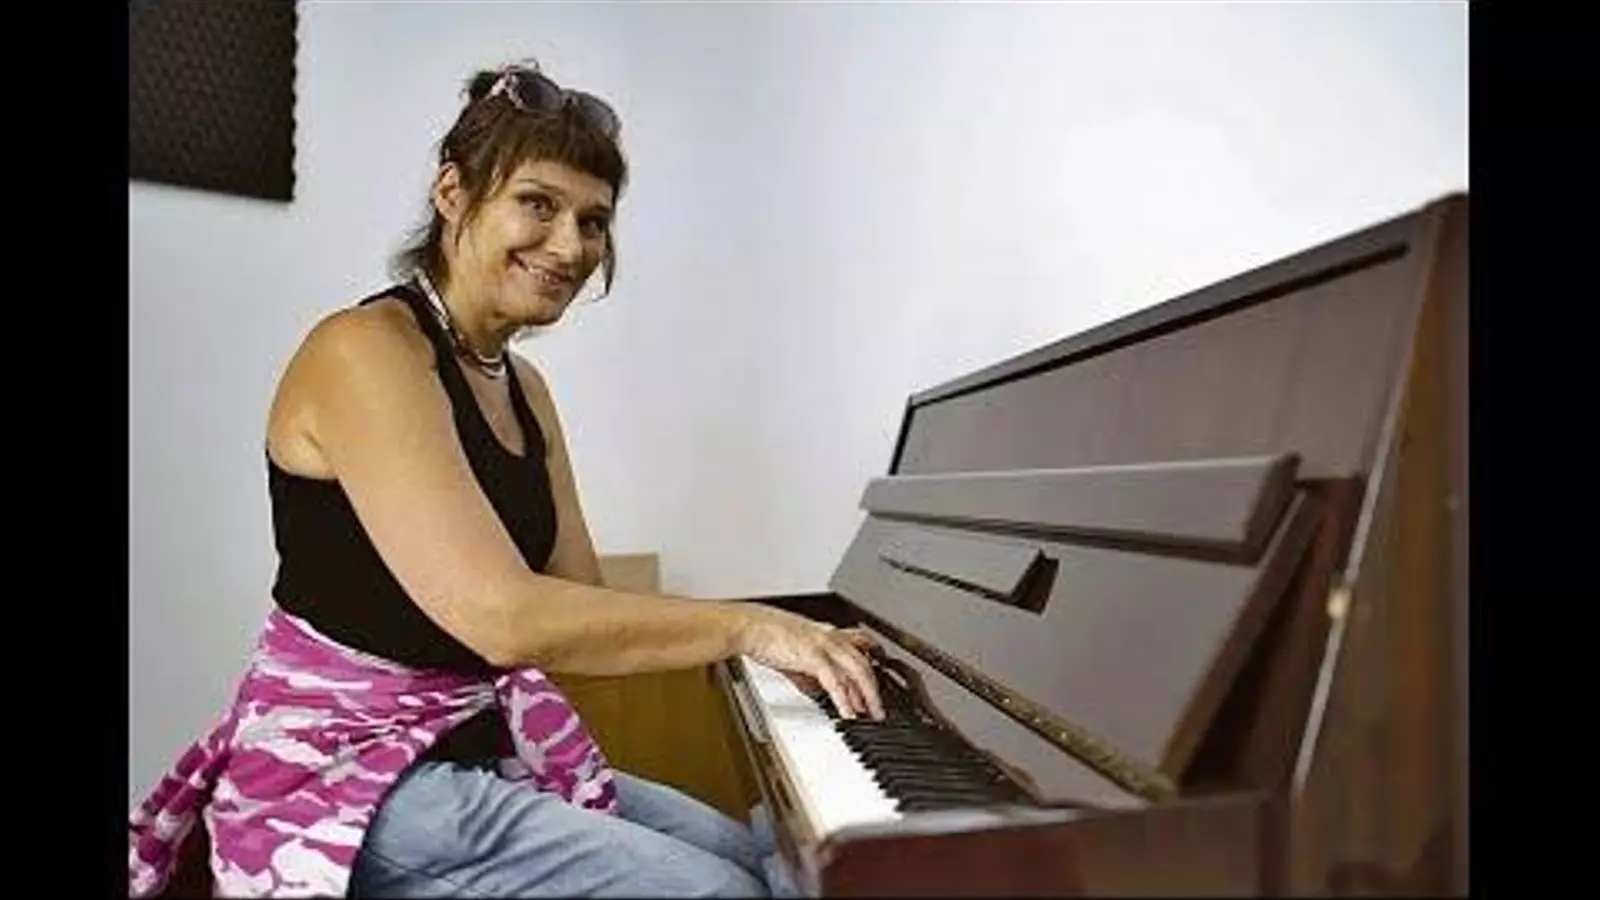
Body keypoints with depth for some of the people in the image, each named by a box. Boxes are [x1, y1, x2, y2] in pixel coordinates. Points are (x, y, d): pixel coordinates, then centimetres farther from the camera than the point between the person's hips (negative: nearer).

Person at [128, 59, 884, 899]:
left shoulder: (521, 385, 9)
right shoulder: (366, 351, -19)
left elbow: (584, 601, 3)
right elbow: (503, 619, -31)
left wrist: (775, 637, -7)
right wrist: (743, 622, -23)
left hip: (481, 748, 9)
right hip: (346, 771, -8)